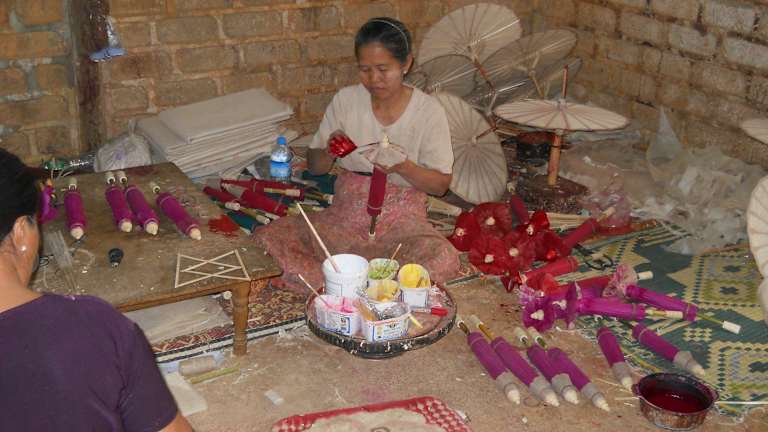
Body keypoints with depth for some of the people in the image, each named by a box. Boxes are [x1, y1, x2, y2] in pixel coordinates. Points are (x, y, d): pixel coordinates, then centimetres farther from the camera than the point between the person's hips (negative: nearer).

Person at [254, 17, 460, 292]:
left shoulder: (428, 111, -6)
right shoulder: (345, 100, 1)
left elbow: (441, 185, -3)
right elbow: (314, 167, 8)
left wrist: (403, 167, -22)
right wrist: (329, 152, -16)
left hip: (399, 221, -2)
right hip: (345, 215, 3)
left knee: (443, 259, -36)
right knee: (266, 238, -21)